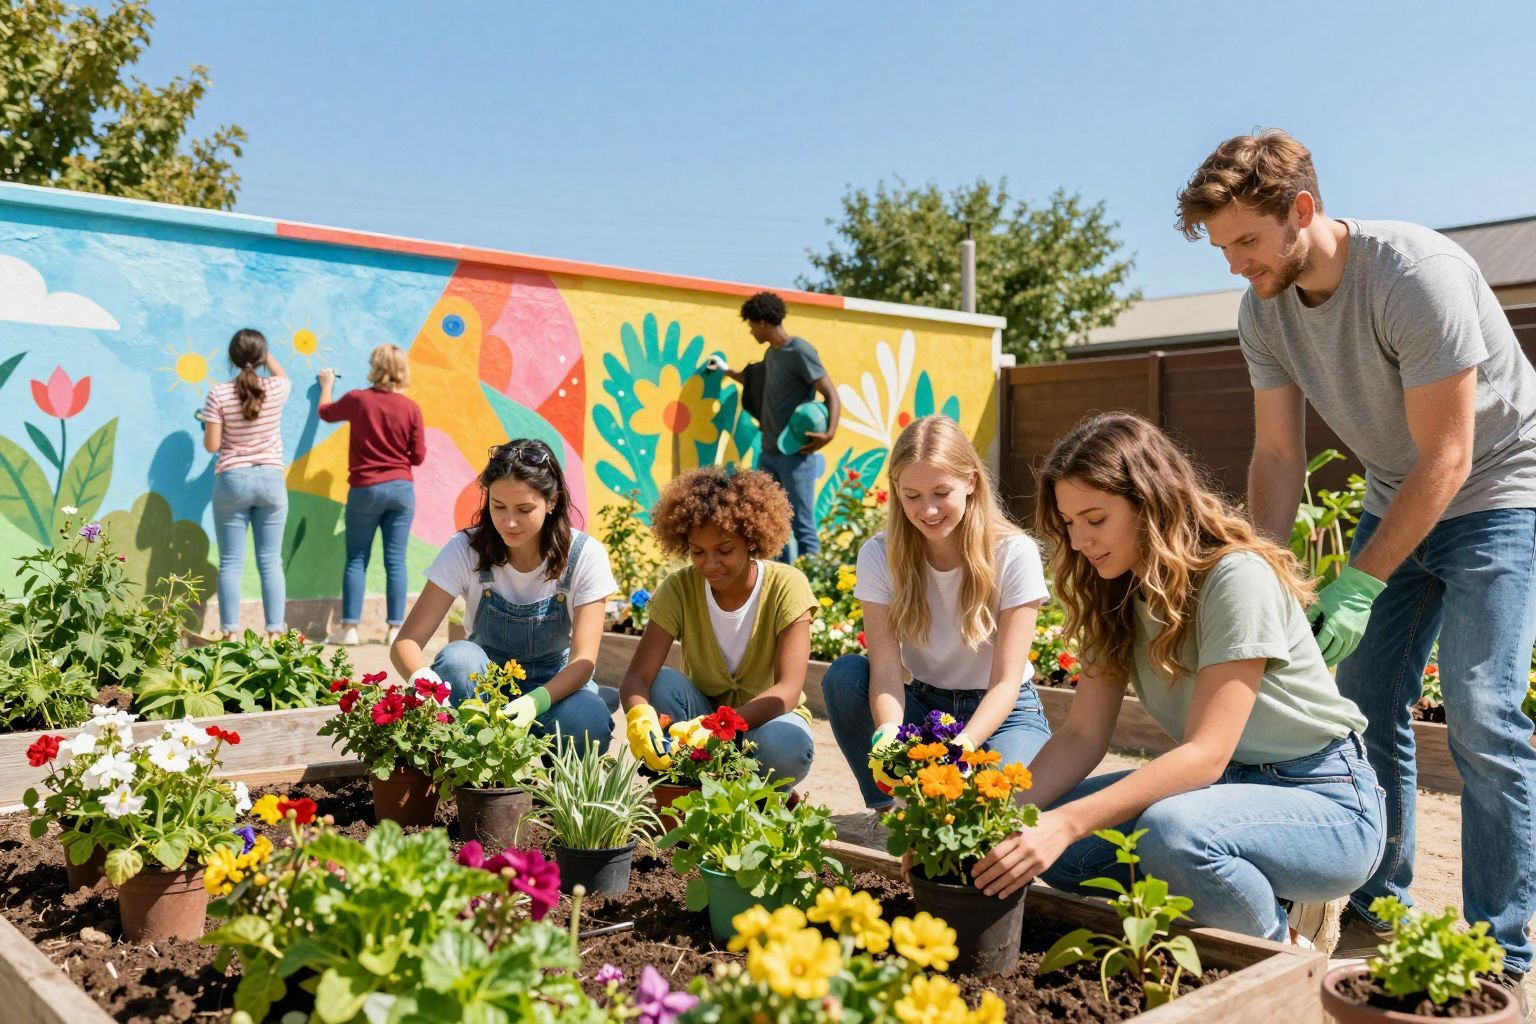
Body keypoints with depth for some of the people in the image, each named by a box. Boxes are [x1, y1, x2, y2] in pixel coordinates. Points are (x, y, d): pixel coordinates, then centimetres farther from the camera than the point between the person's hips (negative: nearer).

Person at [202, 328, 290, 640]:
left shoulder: (218, 393, -7)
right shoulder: (276, 389, -2)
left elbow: (211, 445, -6)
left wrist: (206, 425, 14)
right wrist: (266, 353, 37)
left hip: (232, 481, -1)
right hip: (271, 480, 1)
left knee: (231, 563, 3)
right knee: (271, 562, 4)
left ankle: (230, 634, 2)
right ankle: (274, 633, 4)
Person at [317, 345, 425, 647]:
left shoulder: (357, 399, -4)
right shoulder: (411, 408, -4)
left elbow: (325, 412, 17)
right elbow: (418, 456, 1)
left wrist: (327, 385, 35)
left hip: (365, 489, -1)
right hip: (401, 489, 1)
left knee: (356, 560, 6)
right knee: (395, 561, 3)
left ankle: (349, 628, 3)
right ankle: (396, 628, 4)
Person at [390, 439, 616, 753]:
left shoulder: (584, 555, -15)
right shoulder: (465, 549, -14)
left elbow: (584, 659, -19)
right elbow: (406, 642, -18)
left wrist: (535, 701, -40)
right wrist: (427, 682, -42)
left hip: (555, 684, 0)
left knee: (587, 724, -34)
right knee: (457, 658, -33)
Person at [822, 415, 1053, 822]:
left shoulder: (1014, 553, -18)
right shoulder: (880, 556, -12)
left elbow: (1006, 681, -21)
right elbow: (886, 667, -21)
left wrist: (963, 744, -40)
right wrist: (889, 734, -42)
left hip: (1002, 712, -3)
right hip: (923, 707, 3)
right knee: (844, 675, -26)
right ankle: (894, 809, -10)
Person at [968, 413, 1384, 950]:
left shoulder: (1237, 578, -22)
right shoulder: (1118, 595, 2)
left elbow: (1206, 753, -27)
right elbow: (1082, 736, -2)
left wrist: (1068, 822, -36)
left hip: (1325, 801, -7)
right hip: (1226, 785, 7)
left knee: (1171, 831, -37)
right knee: (1035, 837, -10)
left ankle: (1282, 950, -5)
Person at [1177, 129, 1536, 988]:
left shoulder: (1416, 275, -28)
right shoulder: (1265, 312, -8)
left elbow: (1447, 457, -26)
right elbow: (1278, 457, -5)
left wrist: (1359, 585, -27)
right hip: (1396, 503, 7)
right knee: (1367, 706, 4)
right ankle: (1378, 914, 17)